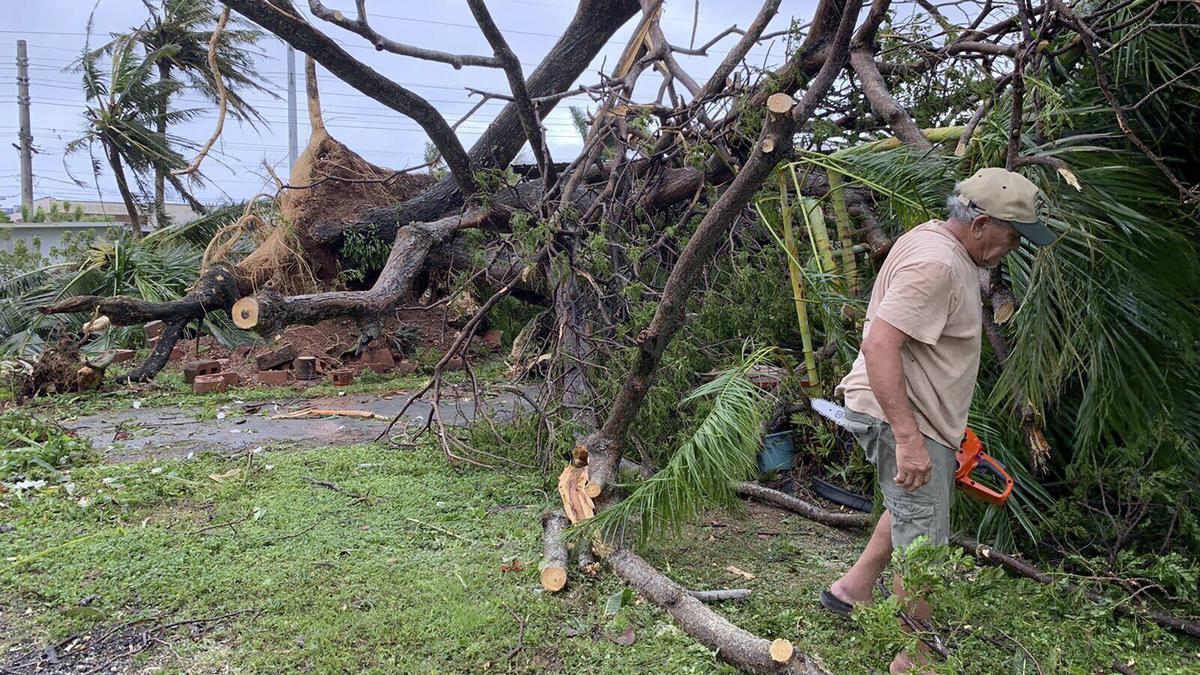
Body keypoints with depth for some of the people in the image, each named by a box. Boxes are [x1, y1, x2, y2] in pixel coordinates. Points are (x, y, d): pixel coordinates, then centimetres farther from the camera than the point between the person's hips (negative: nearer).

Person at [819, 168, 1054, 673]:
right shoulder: (936, 266, -24)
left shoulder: (935, 240, 9)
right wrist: (908, 439, -34)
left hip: (916, 413, 11)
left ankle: (853, 590, 36)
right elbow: (879, 345, -33)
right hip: (900, 417, -11)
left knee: (912, 508, 29)